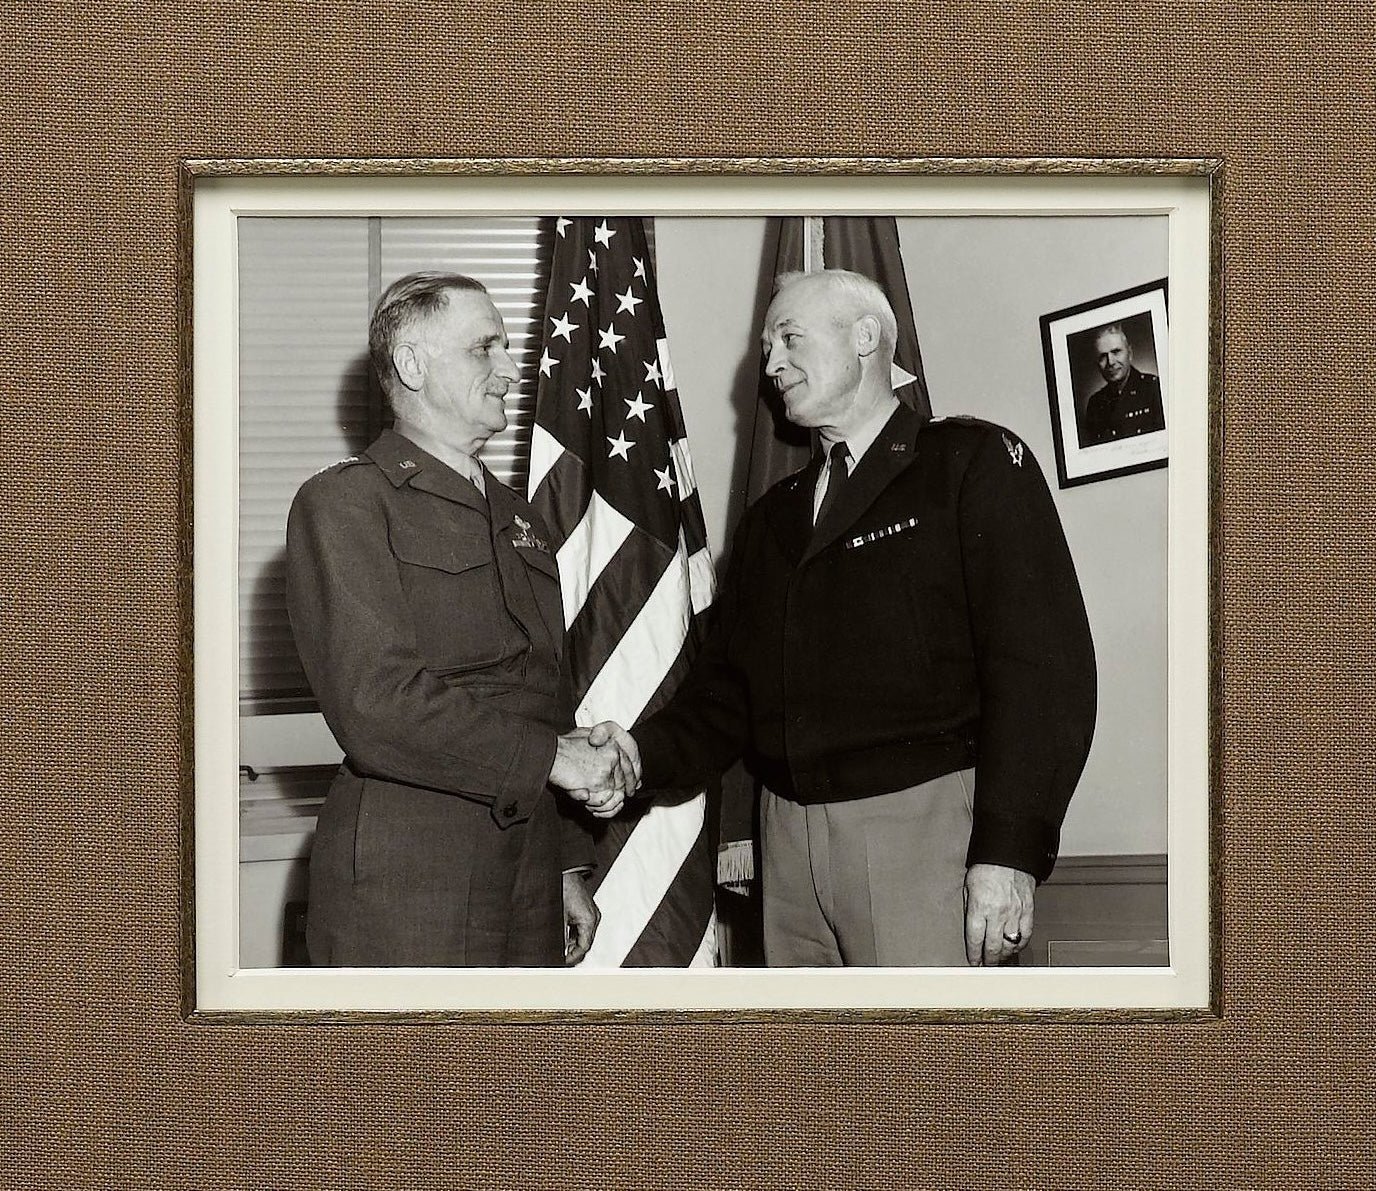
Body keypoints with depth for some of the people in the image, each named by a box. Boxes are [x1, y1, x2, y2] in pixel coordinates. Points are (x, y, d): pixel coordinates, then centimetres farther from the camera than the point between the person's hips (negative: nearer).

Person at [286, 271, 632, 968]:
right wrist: (549, 756, -14)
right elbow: (377, 707, -17)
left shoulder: (516, 516, 20)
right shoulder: (342, 503, -5)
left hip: (531, 876, 7)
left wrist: (569, 864, 17)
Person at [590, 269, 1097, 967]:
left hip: (921, 828, -5)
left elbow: (1040, 664, -10)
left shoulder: (975, 462, 0)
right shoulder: (771, 517, 21)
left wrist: (1011, 849, -19)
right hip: (788, 841, 6)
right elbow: (728, 686, 16)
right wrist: (647, 753, -5)